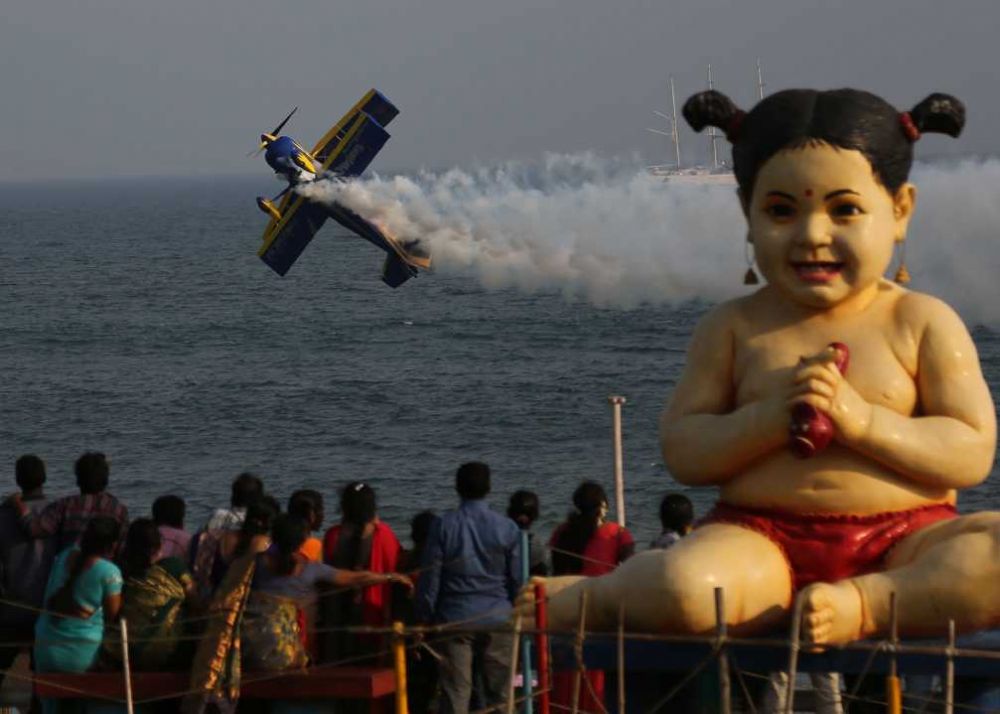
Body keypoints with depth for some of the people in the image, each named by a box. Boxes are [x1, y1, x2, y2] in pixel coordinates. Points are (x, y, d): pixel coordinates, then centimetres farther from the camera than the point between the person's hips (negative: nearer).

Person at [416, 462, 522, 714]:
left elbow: (429, 579, -2)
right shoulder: (508, 528, 0)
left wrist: (425, 618, 7)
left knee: (455, 694, 0)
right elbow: (518, 580, 4)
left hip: (455, 619, -1)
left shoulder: (443, 526, -3)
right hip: (498, 618, 1)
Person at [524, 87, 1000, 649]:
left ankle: (864, 605, -32)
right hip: (763, 540, 0)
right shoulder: (734, 327, 9)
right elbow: (681, 451, 4)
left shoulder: (924, 324, 5)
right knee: (686, 587, -33)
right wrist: (768, 420, -14)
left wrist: (864, 421, -16)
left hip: (902, 541, 0)